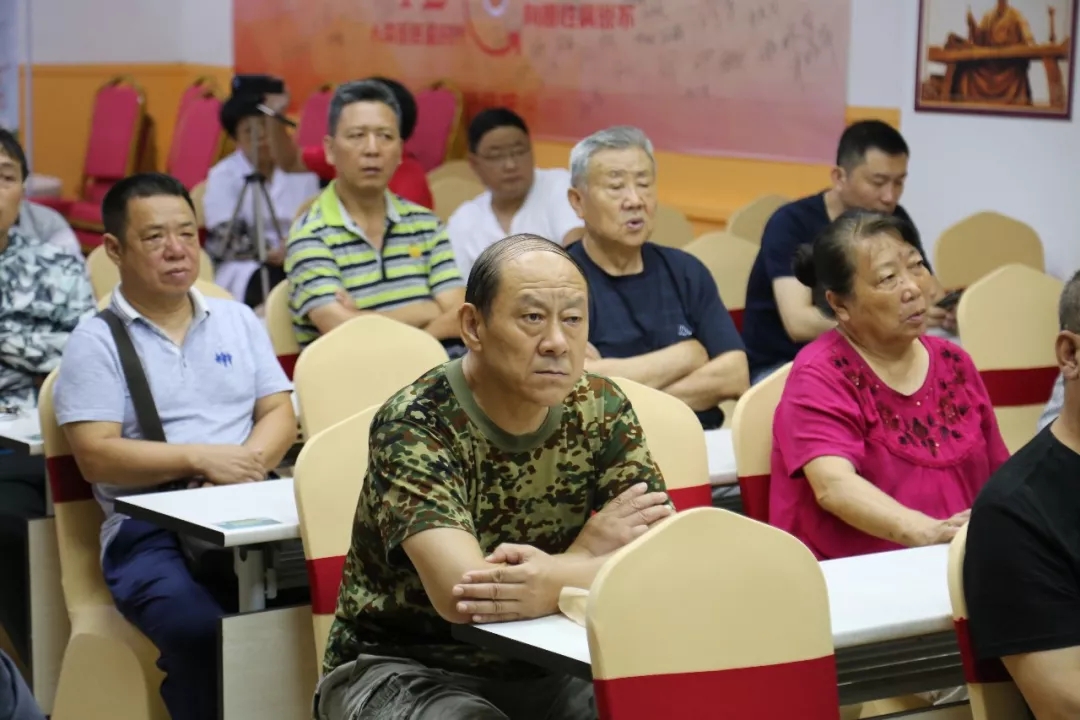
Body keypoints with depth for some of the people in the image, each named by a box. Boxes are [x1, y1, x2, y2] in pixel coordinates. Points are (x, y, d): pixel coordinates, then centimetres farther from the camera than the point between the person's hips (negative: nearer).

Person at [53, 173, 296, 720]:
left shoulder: (238, 320, 19)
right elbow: (96, 456, -5)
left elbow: (280, 416, 12)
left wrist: (244, 466, -9)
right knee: (203, 635, -34)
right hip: (149, 531, -3)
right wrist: (200, 458, -14)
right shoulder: (95, 342, 5)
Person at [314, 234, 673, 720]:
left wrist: (553, 583, -30)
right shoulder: (414, 426, -20)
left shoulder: (600, 410, -3)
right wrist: (585, 554, -17)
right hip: (404, 669, -4)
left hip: (540, 665, 5)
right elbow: (463, 594, -32)